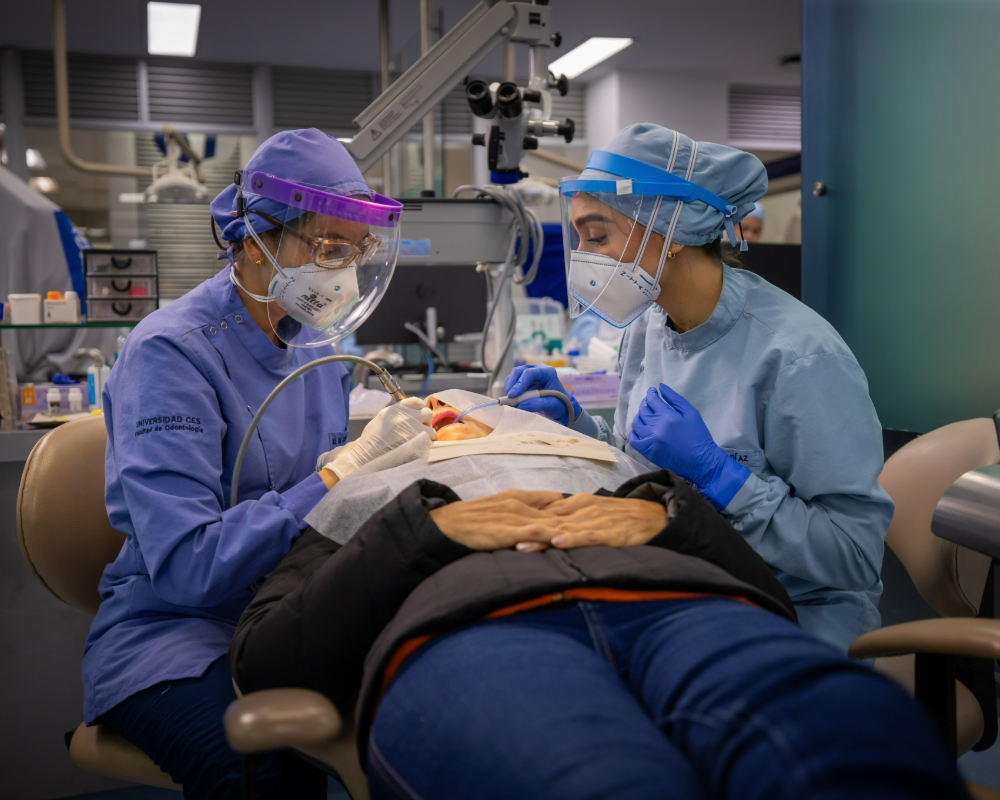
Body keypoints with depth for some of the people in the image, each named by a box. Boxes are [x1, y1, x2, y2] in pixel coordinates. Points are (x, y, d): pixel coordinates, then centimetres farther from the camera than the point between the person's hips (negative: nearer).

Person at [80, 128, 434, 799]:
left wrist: (408, 440, -4)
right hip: (173, 627, -6)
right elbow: (186, 565, -23)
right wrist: (348, 468, -25)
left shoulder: (312, 340, 8)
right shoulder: (169, 352, -15)